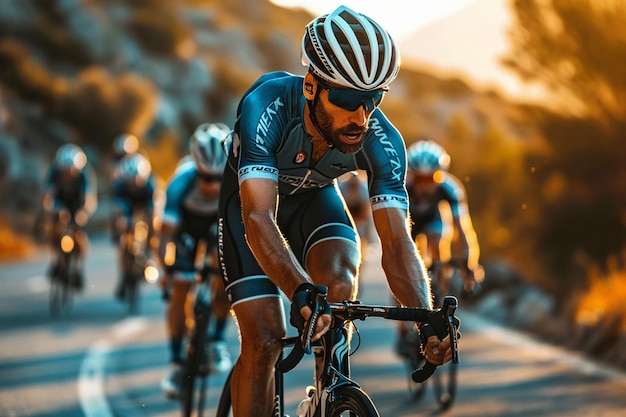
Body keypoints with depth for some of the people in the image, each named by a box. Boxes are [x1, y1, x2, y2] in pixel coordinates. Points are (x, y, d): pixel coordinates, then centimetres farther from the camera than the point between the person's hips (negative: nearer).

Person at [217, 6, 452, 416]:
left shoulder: (382, 140, -30)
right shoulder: (267, 104, -39)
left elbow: (397, 242, -31)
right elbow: (259, 218, -46)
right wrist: (301, 291, -63)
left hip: (315, 197, 2)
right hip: (250, 197, -2)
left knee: (341, 282, -27)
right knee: (264, 340, -16)